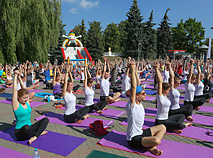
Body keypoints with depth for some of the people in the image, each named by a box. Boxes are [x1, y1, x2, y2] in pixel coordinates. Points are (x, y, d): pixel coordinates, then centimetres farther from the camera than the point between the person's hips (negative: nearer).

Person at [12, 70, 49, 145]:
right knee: (26, 127, -41)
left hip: (29, 128, 6)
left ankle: (34, 137, -25)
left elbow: (24, 89, 3)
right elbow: (15, 90, -19)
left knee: (46, 119, -10)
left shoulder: (27, 102, 4)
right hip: (20, 132, -6)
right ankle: (39, 133, -10)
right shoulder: (16, 105, -11)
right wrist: (15, 76, -18)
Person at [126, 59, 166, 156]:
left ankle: (152, 147, 1)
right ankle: (149, 147, 0)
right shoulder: (131, 105, -21)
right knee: (156, 140, -33)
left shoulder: (139, 103, 2)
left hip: (141, 133, 9)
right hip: (133, 139, -9)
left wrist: (134, 69, -2)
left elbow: (137, 84, -1)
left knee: (162, 127, 17)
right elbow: (133, 87, -31)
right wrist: (132, 69, -30)